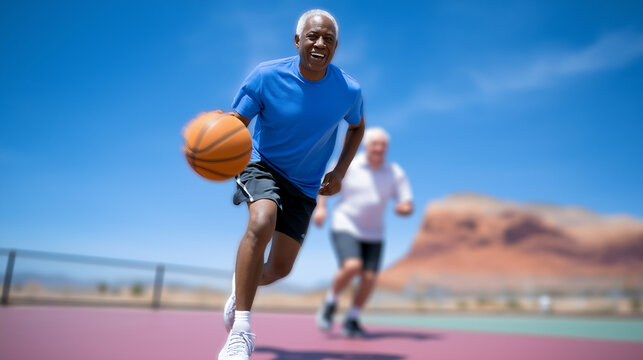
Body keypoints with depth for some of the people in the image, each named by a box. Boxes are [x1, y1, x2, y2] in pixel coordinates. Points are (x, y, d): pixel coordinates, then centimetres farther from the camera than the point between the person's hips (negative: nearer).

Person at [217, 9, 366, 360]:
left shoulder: (348, 90, -11)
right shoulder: (266, 75, -17)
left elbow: (357, 127, 9)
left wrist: (340, 171, -3)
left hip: (305, 184, 3)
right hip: (261, 164, -3)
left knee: (280, 268, 4)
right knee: (262, 222, -35)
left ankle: (240, 288, 42)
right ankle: (239, 331, -26)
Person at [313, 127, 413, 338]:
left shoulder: (396, 173, -1)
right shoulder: (348, 165, -6)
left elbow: (408, 206, -2)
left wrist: (404, 208, -25)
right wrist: (320, 207, -8)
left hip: (373, 233, 3)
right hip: (345, 226, -3)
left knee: (369, 279, -4)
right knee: (352, 266, -25)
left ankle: (351, 321, 18)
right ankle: (330, 303, 2)